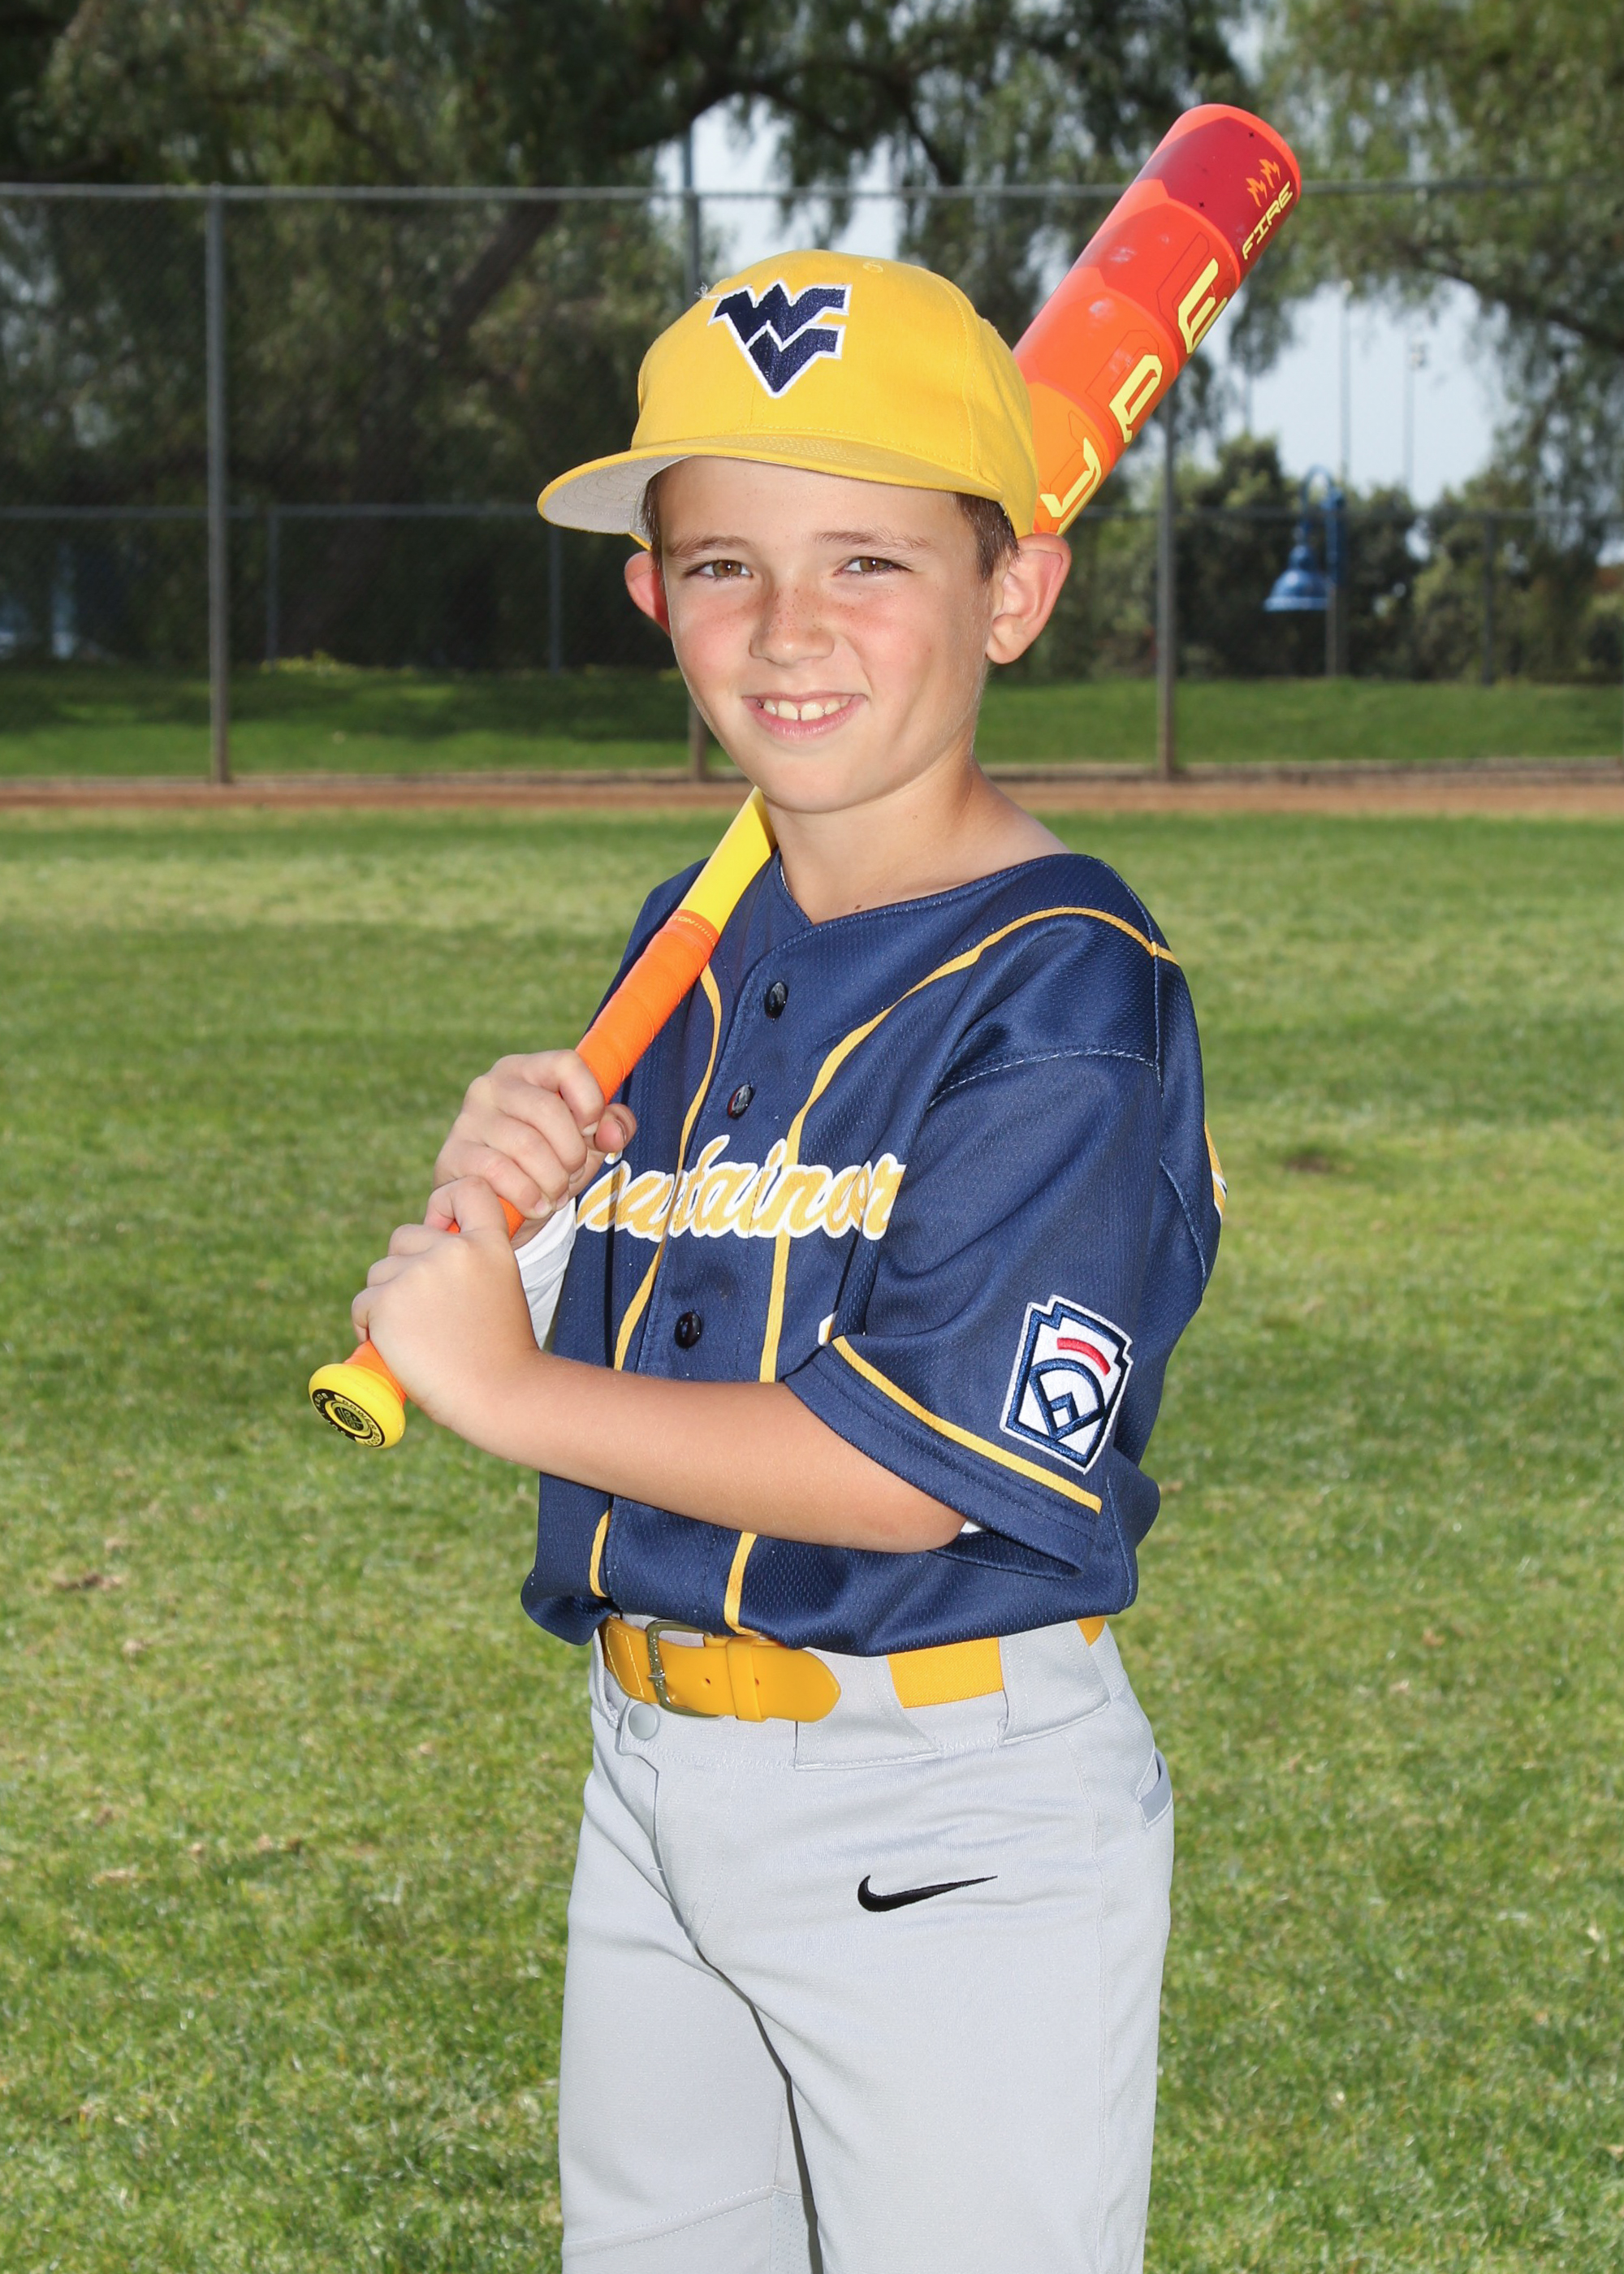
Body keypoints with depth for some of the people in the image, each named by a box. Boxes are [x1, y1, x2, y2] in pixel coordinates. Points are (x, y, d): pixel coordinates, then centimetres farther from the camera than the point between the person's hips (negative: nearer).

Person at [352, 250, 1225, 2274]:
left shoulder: (1061, 988, -18)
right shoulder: (689, 948, 7)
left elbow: (917, 1467, -24)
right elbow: (607, 1349, 11)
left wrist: (507, 1387, -15)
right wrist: (508, 1195, -11)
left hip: (952, 1821, -8)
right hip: (651, 1781, 8)